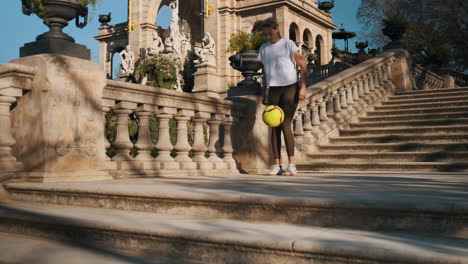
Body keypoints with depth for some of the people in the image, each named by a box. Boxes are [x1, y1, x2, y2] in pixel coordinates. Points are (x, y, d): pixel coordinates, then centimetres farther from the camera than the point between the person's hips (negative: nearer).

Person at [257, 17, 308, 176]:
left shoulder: (288, 44, 0)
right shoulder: (263, 49, 15)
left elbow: (303, 66, -2)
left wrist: (303, 87, -12)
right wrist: (263, 93, 14)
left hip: (290, 87, -5)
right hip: (273, 90, 5)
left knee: (286, 125, -12)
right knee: (274, 127, 0)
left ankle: (292, 165, -8)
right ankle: (277, 165, 3)